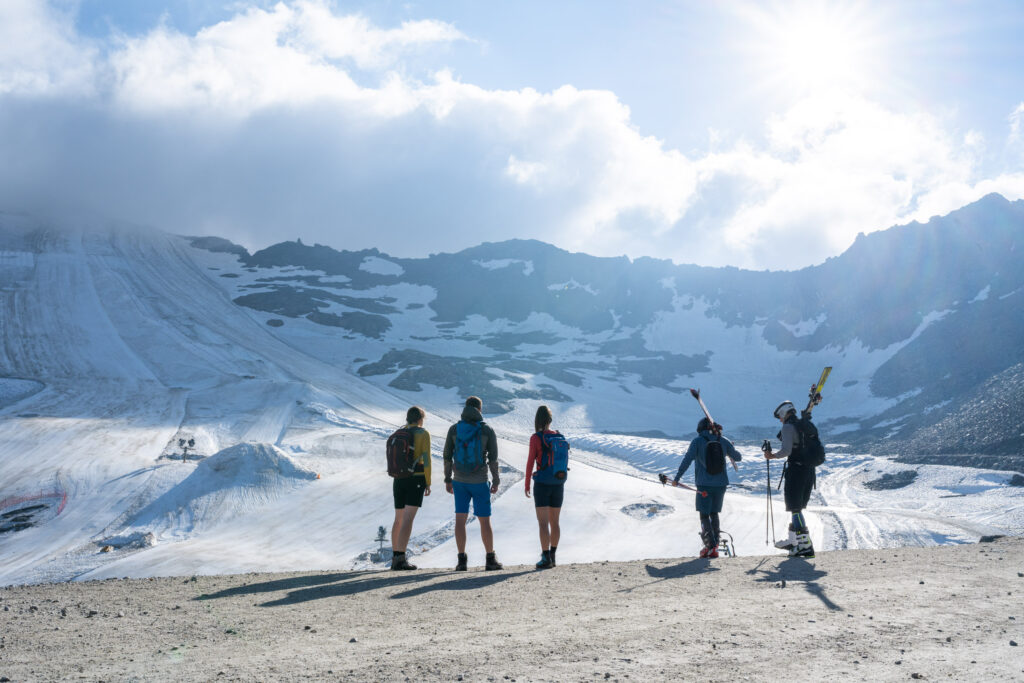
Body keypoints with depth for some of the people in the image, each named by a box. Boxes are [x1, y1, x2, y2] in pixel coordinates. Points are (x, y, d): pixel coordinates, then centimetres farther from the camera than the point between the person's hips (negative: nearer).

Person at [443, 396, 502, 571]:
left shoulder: (454, 429, 0)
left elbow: (447, 456, 2)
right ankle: (490, 560, 10)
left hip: (460, 481, 2)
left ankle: (462, 561, 1)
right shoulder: (487, 430, -7)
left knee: (460, 519, 4)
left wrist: (448, 480, 11)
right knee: (484, 520, 6)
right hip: (479, 481, -2)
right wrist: (496, 481, 1)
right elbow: (493, 458, -7)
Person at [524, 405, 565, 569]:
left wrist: (527, 484, -4)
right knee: (554, 522, 14)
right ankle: (552, 556, 20)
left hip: (542, 484, -5)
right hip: (558, 484, 5)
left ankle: (546, 559, -9)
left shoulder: (535, 438, -11)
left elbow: (530, 462, -12)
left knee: (543, 523, -4)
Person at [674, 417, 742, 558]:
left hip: (704, 485, -4)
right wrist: (730, 449, 35)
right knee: (714, 513, 17)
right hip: (721, 484, 4)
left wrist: (677, 478, -5)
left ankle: (711, 546, -10)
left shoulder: (697, 441, -7)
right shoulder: (723, 441, 3)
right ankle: (715, 546, 16)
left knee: (704, 515, 3)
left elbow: (687, 460, -12)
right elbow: (738, 457, 13)